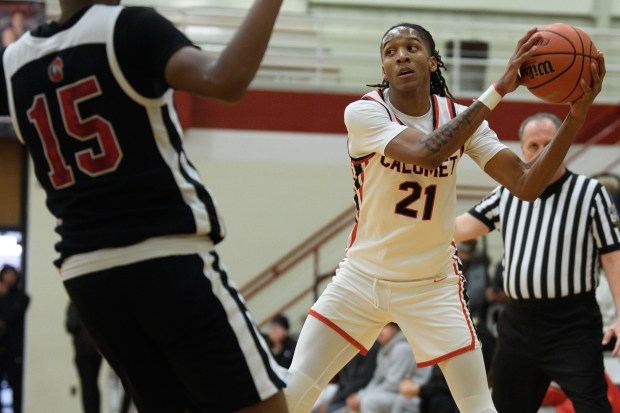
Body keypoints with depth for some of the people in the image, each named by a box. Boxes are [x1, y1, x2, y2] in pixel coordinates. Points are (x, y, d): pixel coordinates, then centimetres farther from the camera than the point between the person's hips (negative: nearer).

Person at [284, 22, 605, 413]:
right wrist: (498, 90, -36)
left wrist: (575, 118, -25)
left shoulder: (461, 118, -5)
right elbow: (426, 152, -34)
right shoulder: (364, 112, -16)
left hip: (433, 287, 2)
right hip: (362, 276, -2)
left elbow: (526, 185, -12)